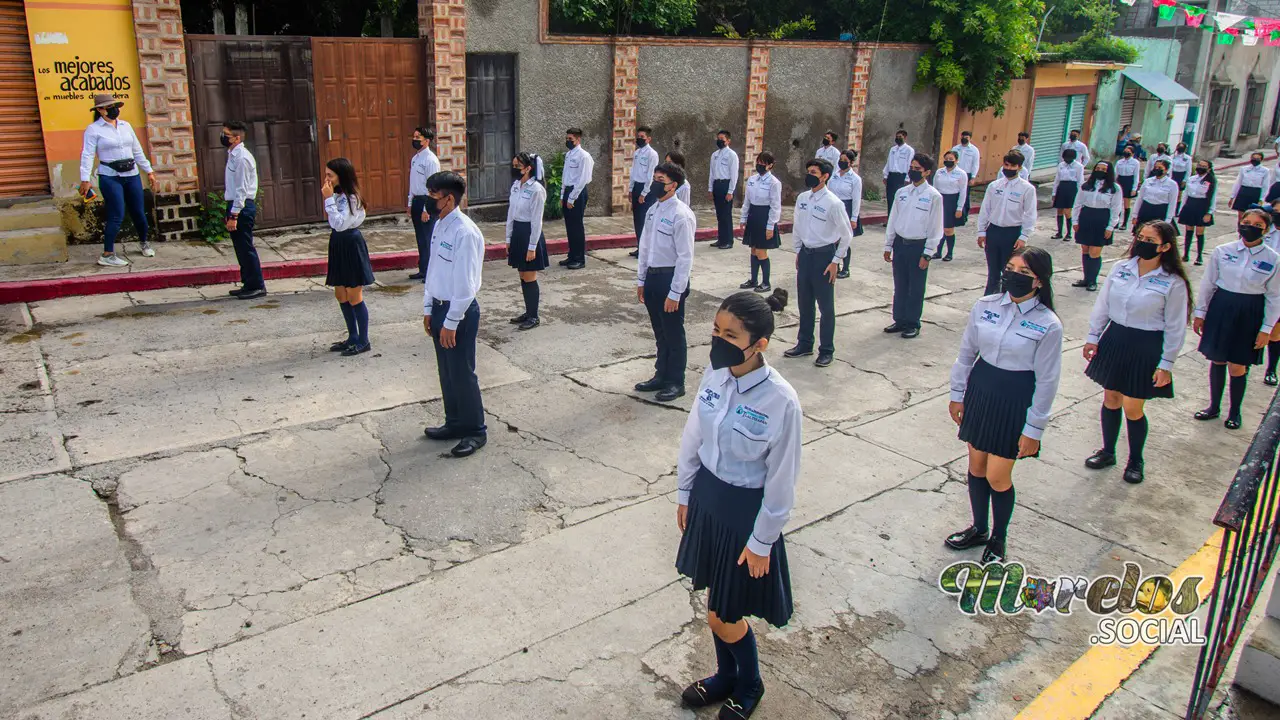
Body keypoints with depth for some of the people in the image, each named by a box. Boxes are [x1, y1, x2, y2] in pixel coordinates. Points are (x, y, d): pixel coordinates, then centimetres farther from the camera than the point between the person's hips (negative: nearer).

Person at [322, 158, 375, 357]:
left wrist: (329, 199, -24)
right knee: (341, 295, 15)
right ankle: (353, 337, 27)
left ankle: (363, 341, 9)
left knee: (354, 297, -2)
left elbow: (339, 224, -27)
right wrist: (329, 198, 5)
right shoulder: (339, 196, 7)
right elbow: (335, 224, 9)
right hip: (339, 245, 10)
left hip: (350, 246, -10)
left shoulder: (349, 197, -18)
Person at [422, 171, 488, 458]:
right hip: (440, 306, 8)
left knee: (462, 374, 3)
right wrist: (429, 309, 15)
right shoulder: (439, 226, 5)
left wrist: (451, 321, -18)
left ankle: (475, 431, 18)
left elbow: (465, 282, -21)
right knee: (446, 372, 18)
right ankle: (455, 423, 34)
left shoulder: (465, 232, -21)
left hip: (459, 311, -8)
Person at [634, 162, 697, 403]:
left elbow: (685, 257, -18)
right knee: (660, 333, 20)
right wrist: (641, 280, 14)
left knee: (673, 334, 6)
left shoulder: (681, 215, -17)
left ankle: (675, 383, 21)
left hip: (671, 278, -7)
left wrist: (675, 293, -18)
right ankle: (661, 376, 35)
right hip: (652, 276, 7)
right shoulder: (653, 210, 7)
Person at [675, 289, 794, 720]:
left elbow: (781, 480, -16)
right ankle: (725, 676, 48)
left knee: (724, 616, 8)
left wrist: (762, 542, -9)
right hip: (707, 497, 6)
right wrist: (684, 495, 12)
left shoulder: (781, 402, -26)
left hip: (745, 510, -5)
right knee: (715, 599, 22)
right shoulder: (715, 374, -10)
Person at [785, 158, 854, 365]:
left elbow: (846, 234, -9)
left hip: (824, 255, -6)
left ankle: (827, 350, 15)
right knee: (804, 303, 15)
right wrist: (798, 252, 13)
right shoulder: (802, 198, 3)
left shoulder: (833, 203, -14)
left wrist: (835, 261, -10)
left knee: (826, 306, 3)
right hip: (805, 253, 6)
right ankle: (804, 344, 29)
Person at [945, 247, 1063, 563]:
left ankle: (998, 540, 26)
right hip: (980, 391, 4)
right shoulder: (985, 306, -3)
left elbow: (1046, 381, -10)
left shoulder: (1048, 324, -14)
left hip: (1015, 403, -4)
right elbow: (966, 352, 8)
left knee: (997, 477, 1)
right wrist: (957, 394, 10)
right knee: (976, 467, 15)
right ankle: (979, 528, 37)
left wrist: (1034, 429, -9)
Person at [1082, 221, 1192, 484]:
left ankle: (1135, 461, 24)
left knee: (1132, 408, 1)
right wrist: (1093, 337, 7)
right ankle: (1108, 451, 33)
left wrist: (1166, 364, -7)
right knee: (1111, 399, 14)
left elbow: (1175, 327, -7)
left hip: (1146, 348, -4)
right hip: (1114, 340, 4)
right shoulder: (1120, 268, -1)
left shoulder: (1173, 283, -11)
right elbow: (1102, 305, 8)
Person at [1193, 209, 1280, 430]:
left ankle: (1235, 412, 23)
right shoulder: (1222, 252, -3)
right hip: (1220, 308, 2)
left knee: (1238, 367, 2)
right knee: (1217, 360, 13)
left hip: (1250, 315, -2)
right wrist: (1200, 312, 5)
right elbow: (1208, 283, 5)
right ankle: (1214, 406, 30)